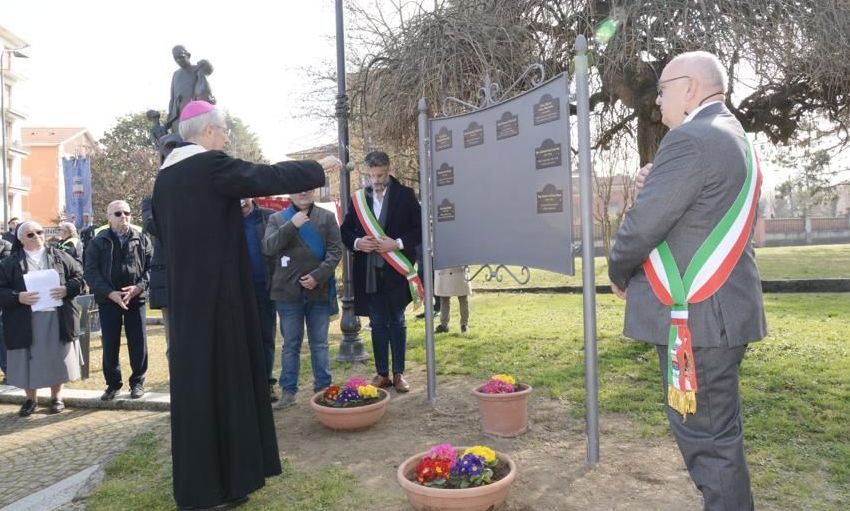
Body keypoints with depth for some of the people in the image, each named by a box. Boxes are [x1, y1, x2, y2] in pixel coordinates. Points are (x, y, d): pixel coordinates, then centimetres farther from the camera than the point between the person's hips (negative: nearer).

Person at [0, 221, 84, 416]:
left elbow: (79, 275, 6)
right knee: (28, 361, 6)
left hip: (57, 318, 1)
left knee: (57, 359, 8)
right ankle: (30, 399, 25)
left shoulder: (60, 257, 7)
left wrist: (67, 289, -12)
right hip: (26, 322, 0)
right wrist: (18, 297, -19)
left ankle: (56, 396, 24)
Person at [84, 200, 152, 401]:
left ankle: (137, 382, 18)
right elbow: (91, 272, -2)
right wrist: (110, 293, -14)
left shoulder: (141, 239, 6)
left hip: (136, 298, 0)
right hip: (108, 300, 0)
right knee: (110, 345, 5)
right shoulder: (98, 242, 4)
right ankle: (113, 383, 19)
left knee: (138, 344, 3)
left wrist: (139, 287, -14)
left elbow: (151, 266, 2)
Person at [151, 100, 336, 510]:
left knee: (193, 377, 13)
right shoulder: (212, 165, -13)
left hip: (183, 292, 8)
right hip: (218, 292, -8)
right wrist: (318, 168, 0)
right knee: (222, 376, -1)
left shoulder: (165, 176, 13)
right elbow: (270, 178, -12)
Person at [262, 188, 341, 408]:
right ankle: (288, 390, 16)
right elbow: (267, 247, -7)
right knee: (291, 343, 8)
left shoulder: (327, 217, 6)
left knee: (319, 343, 8)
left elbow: (335, 250, -1)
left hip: (320, 290, 0)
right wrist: (292, 225, -18)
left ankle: (323, 388, 17)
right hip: (288, 291, 0)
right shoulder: (277, 218, 7)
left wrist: (318, 275, -14)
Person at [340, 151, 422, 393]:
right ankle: (382, 373, 19)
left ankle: (398, 373, 17)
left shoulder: (405, 195, -1)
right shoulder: (359, 198, 7)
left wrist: (398, 243, -16)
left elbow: (420, 228, -3)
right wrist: (357, 242, -10)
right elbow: (345, 230, 11)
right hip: (369, 271, 2)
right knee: (378, 323, 9)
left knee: (397, 322, 8)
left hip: (396, 270, -2)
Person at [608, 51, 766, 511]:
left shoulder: (690, 139, -16)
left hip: (696, 316, -10)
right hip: (722, 308, 10)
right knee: (718, 433, 20)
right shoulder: (735, 139, 18)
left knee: (706, 439, 1)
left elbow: (644, 224, -17)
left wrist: (619, 274, -1)